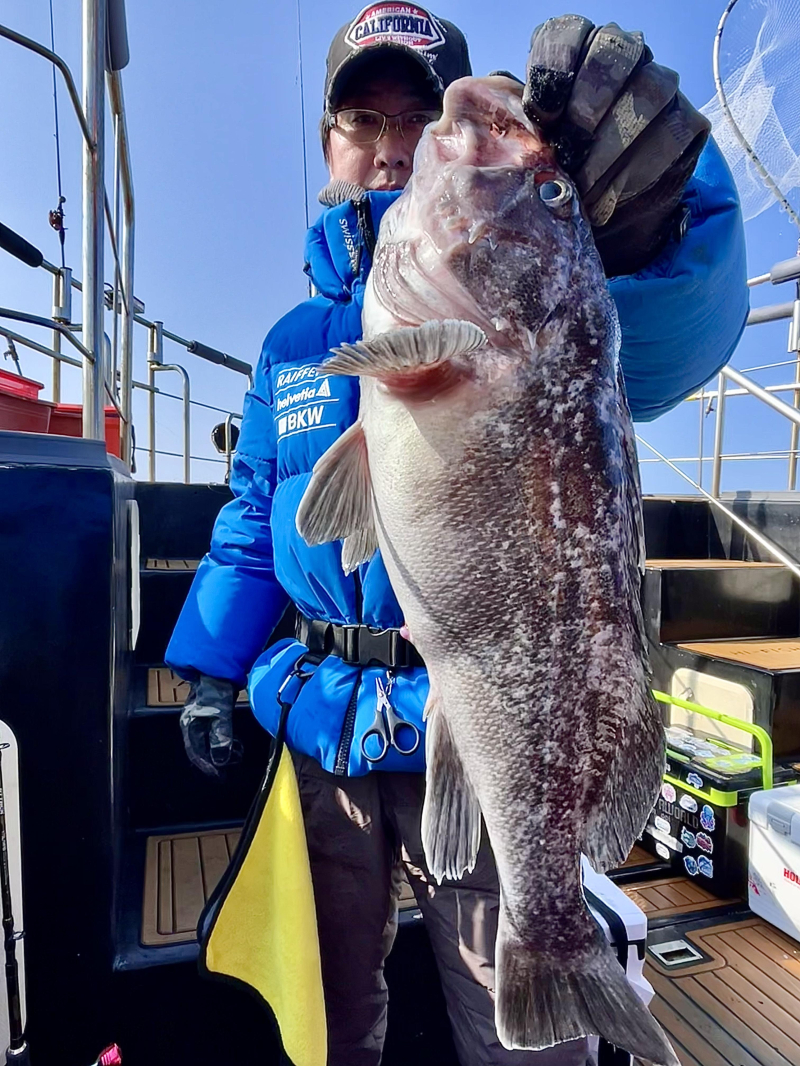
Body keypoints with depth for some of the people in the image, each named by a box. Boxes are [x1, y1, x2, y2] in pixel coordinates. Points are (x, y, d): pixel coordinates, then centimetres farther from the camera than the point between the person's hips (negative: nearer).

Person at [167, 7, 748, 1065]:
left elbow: (669, 344, -24)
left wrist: (653, 224, -45)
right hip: (322, 729, 5)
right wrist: (212, 667, 8)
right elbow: (253, 518, 14)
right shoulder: (294, 342, 10)